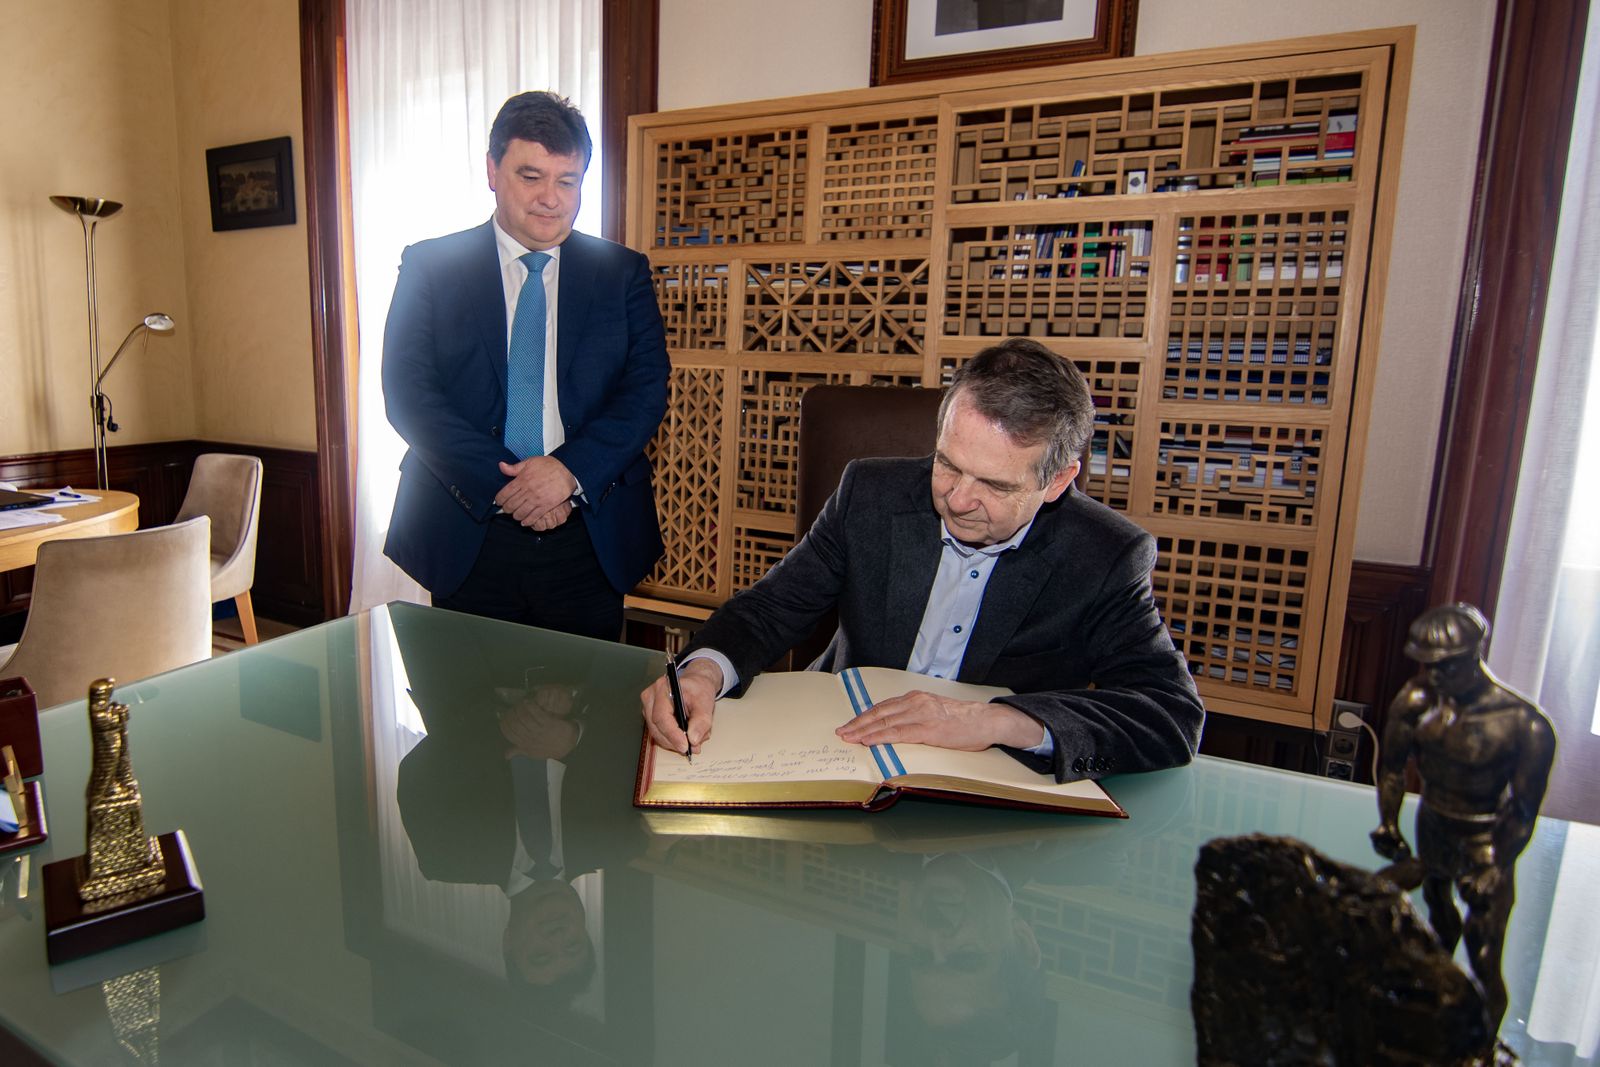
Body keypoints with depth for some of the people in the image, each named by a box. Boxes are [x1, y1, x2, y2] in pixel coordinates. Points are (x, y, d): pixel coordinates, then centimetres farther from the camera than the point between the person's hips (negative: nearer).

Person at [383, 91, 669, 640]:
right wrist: (501, 483, -16)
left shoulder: (623, 272, 6)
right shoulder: (430, 265, 4)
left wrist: (570, 469, -18)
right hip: (468, 536, 0)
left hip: (591, 541, 1)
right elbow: (407, 394, -4)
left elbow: (649, 387, -2)